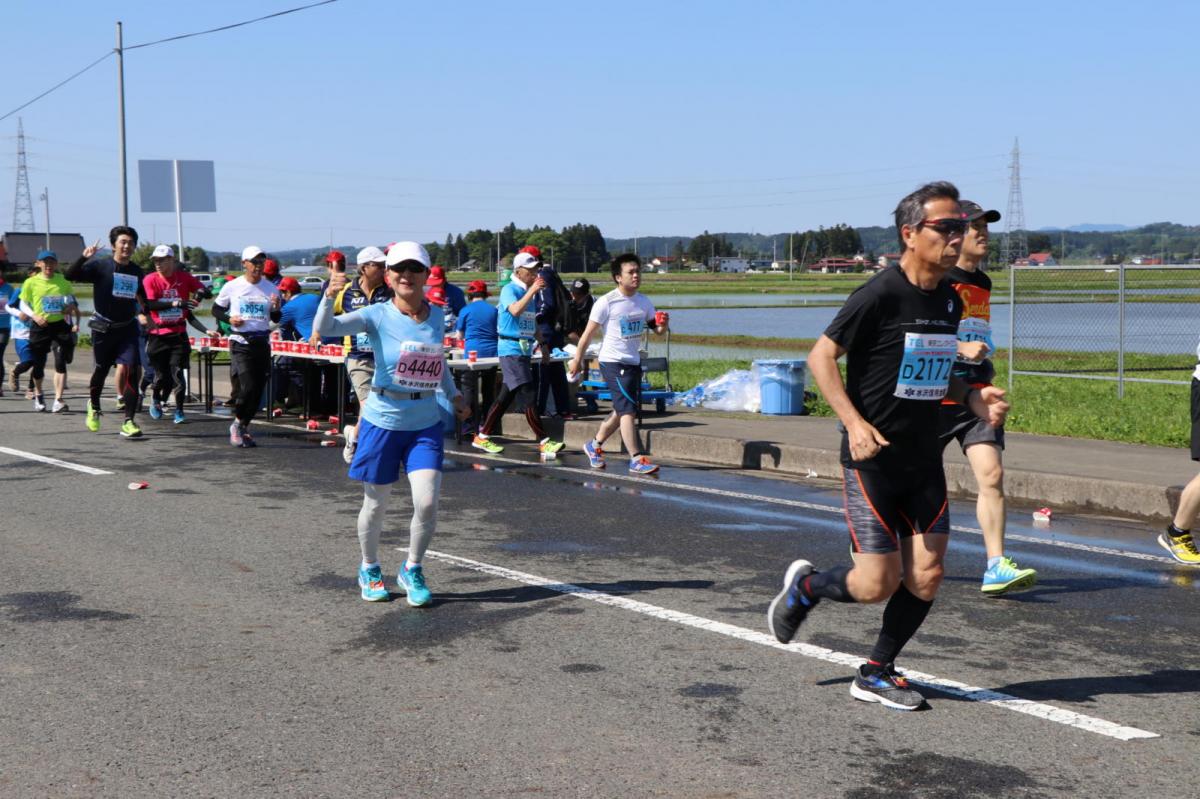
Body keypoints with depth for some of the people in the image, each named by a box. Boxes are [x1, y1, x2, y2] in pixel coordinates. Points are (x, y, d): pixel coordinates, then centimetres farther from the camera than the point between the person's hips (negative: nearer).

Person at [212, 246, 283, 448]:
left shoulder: (270, 288, 7)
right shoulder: (232, 287, 0)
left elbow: (276, 319, 12)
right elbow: (215, 309, 9)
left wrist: (276, 308, -10)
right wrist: (229, 319, -10)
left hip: (262, 342, 4)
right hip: (240, 342, -4)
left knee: (259, 389, 2)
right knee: (248, 387, -16)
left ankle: (243, 426, 20)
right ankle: (237, 425, 6)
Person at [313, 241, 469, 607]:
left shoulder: (437, 316, 4)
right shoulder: (378, 316, -10)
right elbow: (325, 329, -23)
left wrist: (454, 394, 26)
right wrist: (330, 296, -39)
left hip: (426, 423, 3)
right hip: (383, 421, -3)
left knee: (427, 502, -9)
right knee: (376, 504, 10)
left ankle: (412, 570, 15)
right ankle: (369, 570, 34)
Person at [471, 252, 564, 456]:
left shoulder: (529, 292, 16)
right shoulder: (509, 290, -10)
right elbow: (515, 310, -29)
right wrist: (532, 290, -30)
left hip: (524, 349, 9)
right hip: (511, 349, -9)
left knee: (505, 397, 11)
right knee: (529, 395, -11)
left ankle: (482, 437, 19)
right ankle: (544, 442, -10)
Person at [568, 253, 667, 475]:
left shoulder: (644, 301, 7)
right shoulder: (606, 302, -11)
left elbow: (657, 330, 10)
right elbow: (589, 333, -7)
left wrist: (662, 325, -14)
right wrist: (577, 359, -6)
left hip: (634, 362, 7)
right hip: (612, 362, -7)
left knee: (621, 411, 17)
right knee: (628, 409, -15)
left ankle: (594, 445, 35)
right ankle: (636, 459, -15)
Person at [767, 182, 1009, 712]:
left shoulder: (951, 301, 8)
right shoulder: (880, 295, -15)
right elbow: (821, 357, -12)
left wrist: (972, 397, 3)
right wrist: (854, 422, -21)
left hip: (924, 458, 7)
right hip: (872, 458, -7)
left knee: (927, 577, 2)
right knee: (878, 584, -6)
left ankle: (876, 675, 20)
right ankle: (805, 586, 26)